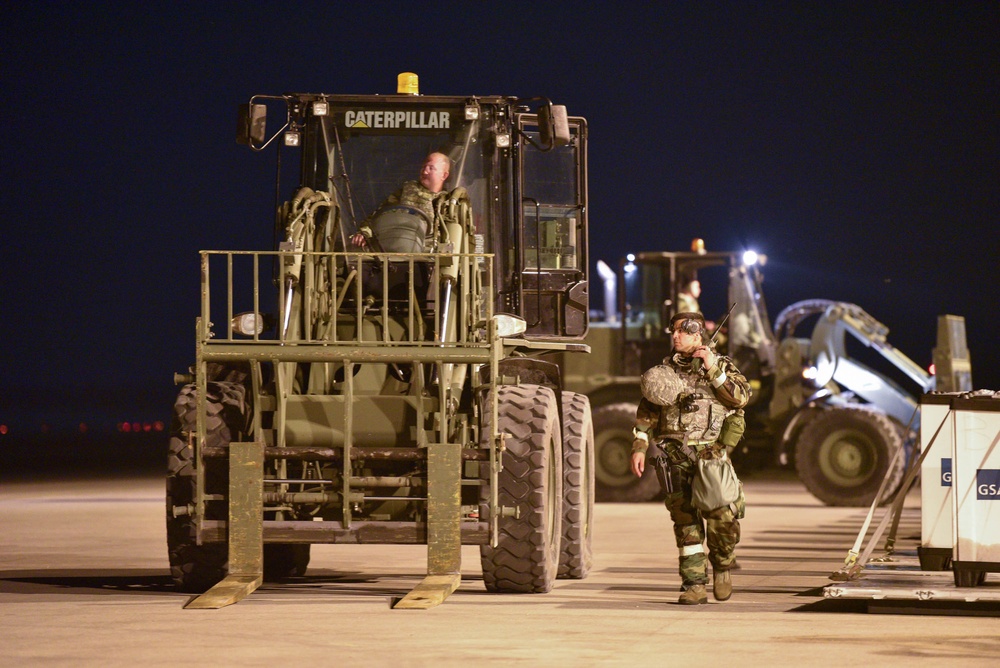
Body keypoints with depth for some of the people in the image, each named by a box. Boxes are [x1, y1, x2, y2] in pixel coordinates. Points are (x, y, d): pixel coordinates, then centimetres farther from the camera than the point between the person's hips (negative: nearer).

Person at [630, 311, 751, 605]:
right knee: (686, 520, -4)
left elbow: (741, 396, -7)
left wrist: (713, 371, -11)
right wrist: (639, 448, 6)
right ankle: (694, 585, -1)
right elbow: (646, 412, 15)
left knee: (722, 516, -13)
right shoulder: (665, 370, 14)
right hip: (675, 456, 2)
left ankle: (722, 564, 15)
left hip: (711, 455, -2)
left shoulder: (722, 365, 9)